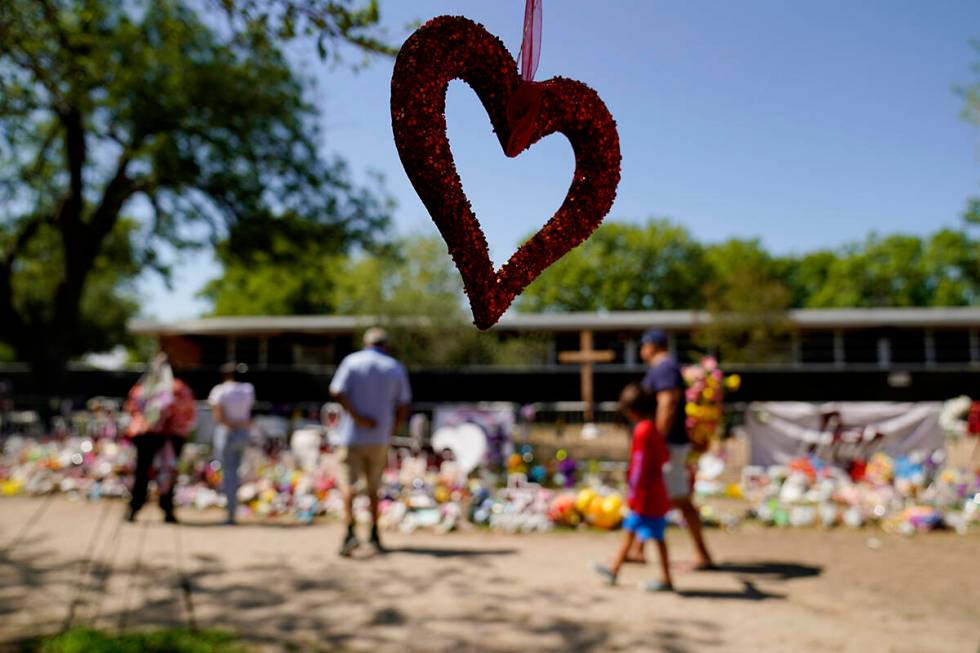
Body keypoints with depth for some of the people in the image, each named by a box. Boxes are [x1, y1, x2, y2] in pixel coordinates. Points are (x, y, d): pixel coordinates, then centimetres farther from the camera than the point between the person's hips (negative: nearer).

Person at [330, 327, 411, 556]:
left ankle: (350, 532, -17)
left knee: (348, 482, -1)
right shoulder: (396, 368, 6)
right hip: (380, 438, 2)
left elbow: (336, 393, -14)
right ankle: (374, 534, 15)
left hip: (352, 435, -2)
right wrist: (391, 432, 12)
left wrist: (358, 418, -15)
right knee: (373, 485, 14)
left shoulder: (352, 361, 1)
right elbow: (403, 407, 3)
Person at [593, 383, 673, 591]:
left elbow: (640, 465, -20)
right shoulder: (653, 429, 8)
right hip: (655, 493, 10)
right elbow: (663, 456, 16)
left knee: (656, 537, 0)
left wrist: (633, 494, -15)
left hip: (646, 495, -10)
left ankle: (666, 580, 10)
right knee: (630, 531, 16)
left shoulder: (642, 431, -20)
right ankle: (613, 570, 26)